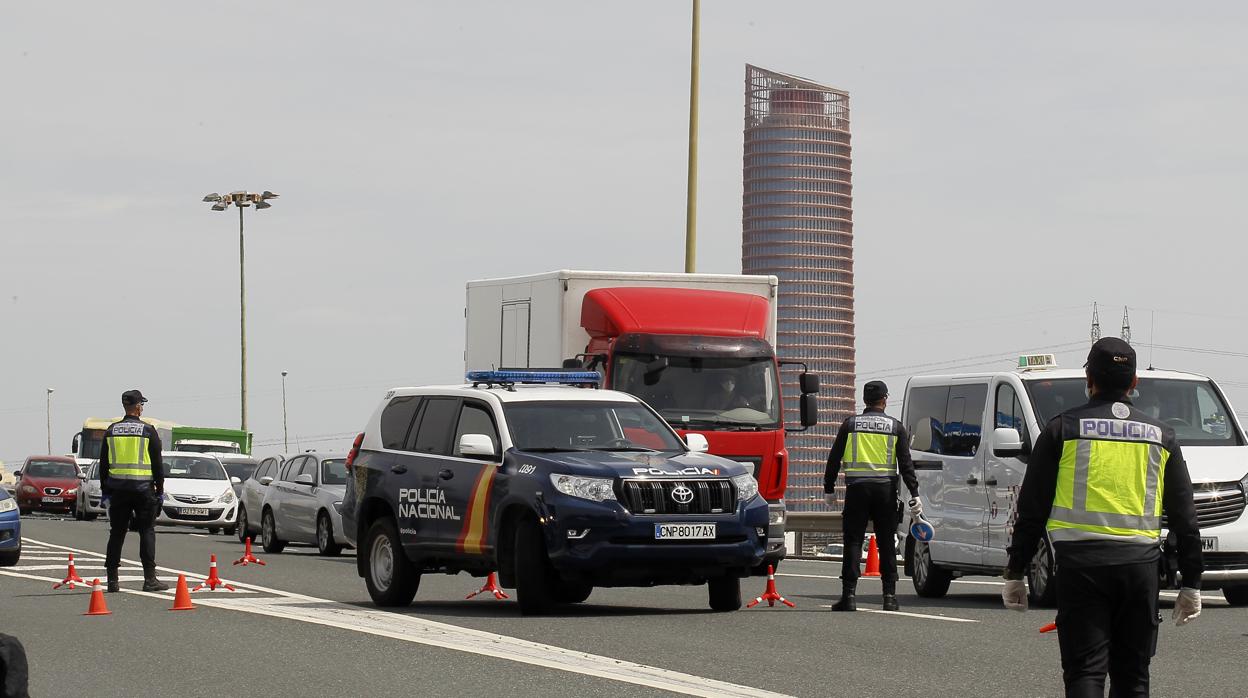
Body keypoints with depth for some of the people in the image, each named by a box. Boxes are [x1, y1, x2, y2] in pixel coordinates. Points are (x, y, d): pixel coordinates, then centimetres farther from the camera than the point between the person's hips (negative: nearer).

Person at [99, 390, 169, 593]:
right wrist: (160, 488, 4)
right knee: (147, 532, 0)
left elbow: (104, 463, 10)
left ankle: (112, 579, 6)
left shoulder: (111, 431, 6)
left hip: (118, 489, 3)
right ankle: (150, 579, -5)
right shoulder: (148, 431, -4)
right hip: (143, 489, -3)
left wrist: (105, 489, 16)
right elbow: (157, 463, -3)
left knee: (116, 533, 7)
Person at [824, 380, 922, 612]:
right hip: (885, 489, 0)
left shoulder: (850, 424, 6)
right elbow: (906, 464, 1)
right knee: (886, 543, 6)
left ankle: (848, 596, -6)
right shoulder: (895, 427, 6)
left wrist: (828, 490, 13)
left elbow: (834, 459, 6)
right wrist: (914, 495, 0)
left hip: (857, 488, 0)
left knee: (853, 542, 0)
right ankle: (890, 596, 3)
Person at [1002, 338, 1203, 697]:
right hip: (1140, 564, 2)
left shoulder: (1063, 429, 4)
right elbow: (1184, 517, 12)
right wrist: (1191, 584, 17)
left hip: (1081, 562, -2)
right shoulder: (1160, 436, 11)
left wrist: (1015, 573, 7)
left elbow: (1031, 509, 2)